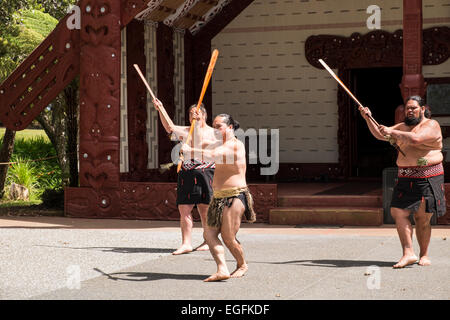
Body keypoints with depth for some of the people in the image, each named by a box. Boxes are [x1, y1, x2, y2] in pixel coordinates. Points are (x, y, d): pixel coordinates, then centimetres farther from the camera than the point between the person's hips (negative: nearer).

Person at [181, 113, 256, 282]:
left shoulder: (235, 145, -13)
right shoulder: (219, 145, 18)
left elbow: (214, 155, -28)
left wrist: (191, 150, -30)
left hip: (235, 196, -9)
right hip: (219, 197, 9)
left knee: (228, 237, -7)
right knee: (209, 233, -5)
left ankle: (242, 265, 18)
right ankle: (222, 269, -11)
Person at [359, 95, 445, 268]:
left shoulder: (431, 125, -4)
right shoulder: (402, 126, 19)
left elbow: (415, 139, -21)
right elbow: (380, 135, 16)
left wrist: (392, 132, -15)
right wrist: (368, 119, 1)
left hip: (428, 178, -6)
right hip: (405, 178, 6)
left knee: (422, 217, -3)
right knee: (398, 212, -8)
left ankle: (424, 254, 12)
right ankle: (408, 253, -8)